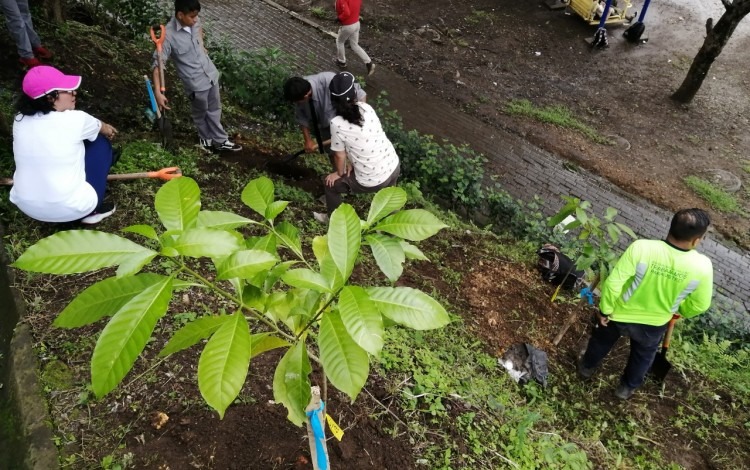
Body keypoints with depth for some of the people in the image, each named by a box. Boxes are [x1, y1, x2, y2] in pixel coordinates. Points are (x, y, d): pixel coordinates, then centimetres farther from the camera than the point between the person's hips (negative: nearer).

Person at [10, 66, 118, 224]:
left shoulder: (20, 120, 1)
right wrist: (107, 129, 35)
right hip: (69, 208, -6)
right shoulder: (75, 120, -14)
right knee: (101, 143, 13)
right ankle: (92, 210, 11)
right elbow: (100, 128, 11)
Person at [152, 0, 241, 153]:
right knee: (201, 113, 18)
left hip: (211, 73, 6)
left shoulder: (194, 22, -9)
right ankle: (206, 138, 43)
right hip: (195, 82, -6)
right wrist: (158, 92, -33)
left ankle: (220, 140, 37)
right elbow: (158, 64, -26)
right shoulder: (168, 35, -26)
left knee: (214, 109, 20)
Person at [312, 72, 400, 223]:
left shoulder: (337, 123, -18)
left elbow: (340, 155, -6)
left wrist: (340, 173, 13)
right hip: (394, 167, 5)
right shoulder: (367, 108, -4)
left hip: (372, 182, -4)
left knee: (331, 184, 21)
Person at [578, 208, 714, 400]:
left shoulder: (641, 248, -33)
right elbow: (700, 305, -11)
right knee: (643, 356, 33)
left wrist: (605, 310, -9)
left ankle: (587, 366, 57)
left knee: (602, 340, 31)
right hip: (654, 324, 1)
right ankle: (627, 387, 54)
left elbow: (613, 283, -26)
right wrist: (681, 312, 12)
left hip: (620, 314, 0)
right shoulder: (702, 266, -27)